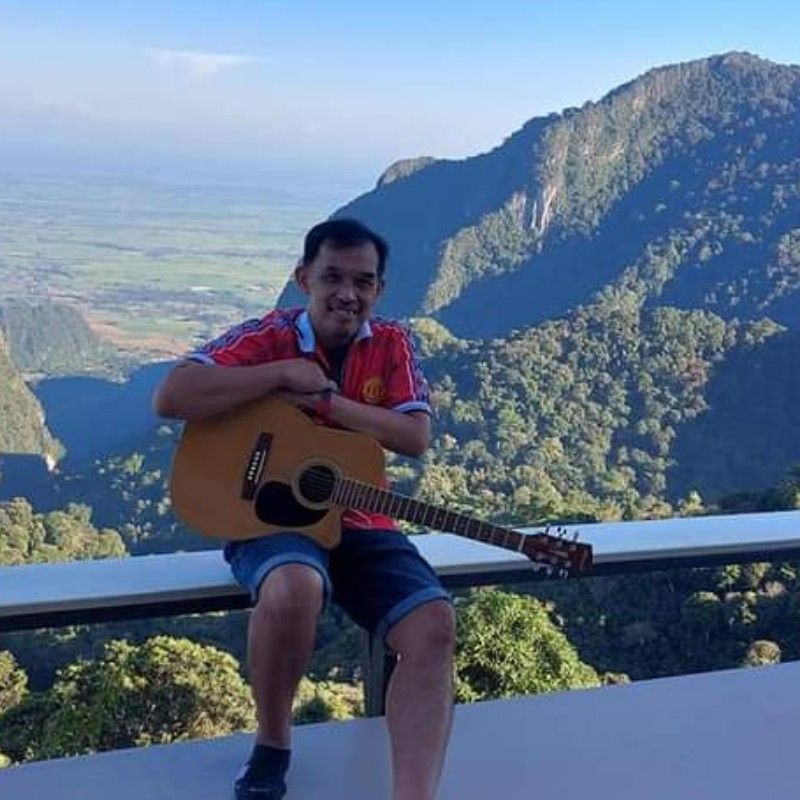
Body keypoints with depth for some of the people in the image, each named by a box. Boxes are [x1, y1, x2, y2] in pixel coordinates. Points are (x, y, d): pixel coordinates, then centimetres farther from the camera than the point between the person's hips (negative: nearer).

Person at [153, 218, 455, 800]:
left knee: (435, 624, -20)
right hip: (269, 516, -4)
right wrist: (283, 373, -19)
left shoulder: (391, 345, 5)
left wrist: (324, 399, -16)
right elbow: (169, 399, -20)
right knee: (294, 589, -37)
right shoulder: (268, 336, -6)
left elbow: (417, 437, -8)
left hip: (359, 522, 4)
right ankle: (272, 743, -8)